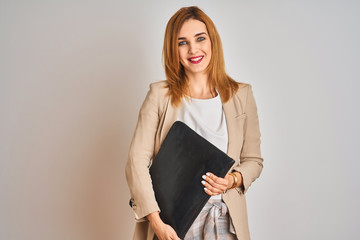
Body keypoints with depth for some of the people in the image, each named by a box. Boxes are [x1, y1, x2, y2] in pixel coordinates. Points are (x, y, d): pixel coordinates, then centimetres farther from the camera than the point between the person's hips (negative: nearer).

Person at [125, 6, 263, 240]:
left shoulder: (241, 95, 4)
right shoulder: (160, 95, 0)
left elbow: (254, 160, 11)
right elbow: (137, 161, -6)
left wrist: (233, 179, -11)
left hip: (221, 220, 1)